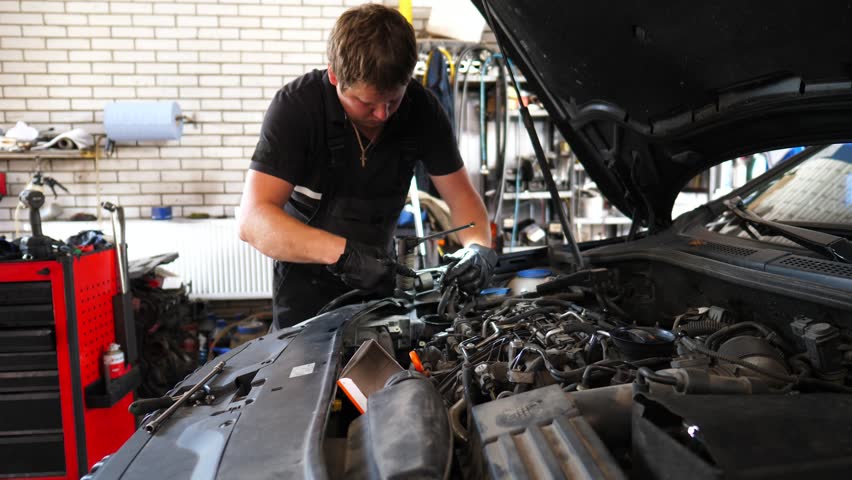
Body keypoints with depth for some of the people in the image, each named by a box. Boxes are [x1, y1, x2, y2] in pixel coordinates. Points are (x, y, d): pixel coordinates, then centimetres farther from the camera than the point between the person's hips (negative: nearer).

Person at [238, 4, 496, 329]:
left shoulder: (421, 108, -14)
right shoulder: (296, 106, -24)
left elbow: (461, 194, -6)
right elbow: (253, 220, -33)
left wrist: (479, 247, -27)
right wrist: (343, 252, -46)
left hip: (378, 280, 4)